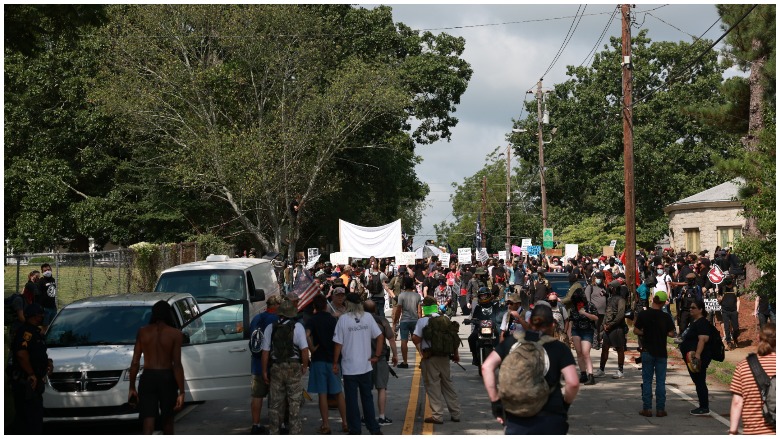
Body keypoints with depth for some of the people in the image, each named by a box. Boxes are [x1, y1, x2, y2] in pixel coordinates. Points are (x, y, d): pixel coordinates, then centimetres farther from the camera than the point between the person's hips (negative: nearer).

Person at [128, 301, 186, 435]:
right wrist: (181, 392, -10)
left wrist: (132, 387, 9)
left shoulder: (142, 332, 0)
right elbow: (177, 364, -11)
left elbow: (135, 362, 1)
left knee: (148, 423, -3)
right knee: (167, 419, 18)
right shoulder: (175, 334, -8)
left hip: (147, 378, 1)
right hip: (167, 378, -1)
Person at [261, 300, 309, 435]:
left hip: (275, 368, 2)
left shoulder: (270, 328, 2)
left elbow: (265, 351, 2)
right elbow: (304, 349, -12)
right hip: (293, 368, -2)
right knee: (294, 401, 4)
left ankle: (273, 432, 14)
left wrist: (265, 371, 7)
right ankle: (295, 431, 2)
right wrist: (305, 366, 0)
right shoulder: (297, 327, -6)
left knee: (275, 403, 10)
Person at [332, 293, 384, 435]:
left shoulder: (343, 319, -10)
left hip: (349, 367, -3)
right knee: (367, 397, 15)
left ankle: (355, 430, 9)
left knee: (351, 399, 5)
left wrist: (335, 363, 0)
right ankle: (374, 428, 17)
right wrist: (376, 356, 4)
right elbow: (380, 336, -2)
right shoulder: (368, 318, 0)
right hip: (366, 365, 3)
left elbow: (338, 344, -9)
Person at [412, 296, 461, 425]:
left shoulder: (423, 321, -8)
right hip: (444, 356, 5)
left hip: (430, 357, -5)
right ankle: (455, 413, 18)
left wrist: (420, 349, 1)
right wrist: (455, 354, 16)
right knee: (448, 383, 14)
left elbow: (415, 338, -17)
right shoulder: (445, 319, 7)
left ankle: (437, 415, 0)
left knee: (433, 385, 0)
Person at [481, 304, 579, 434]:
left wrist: (495, 401, 2)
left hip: (516, 419, 1)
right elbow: (573, 383, -11)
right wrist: (566, 403, 8)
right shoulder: (559, 348, 1)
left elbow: (487, 366, -2)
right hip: (551, 418, -1)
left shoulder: (513, 341, 7)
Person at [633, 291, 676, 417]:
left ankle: (647, 408, 5)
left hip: (647, 351, 0)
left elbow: (636, 331, -5)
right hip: (661, 352, 0)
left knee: (647, 380, 7)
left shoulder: (643, 315, -7)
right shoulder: (666, 317, -8)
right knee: (661, 381, 6)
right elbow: (671, 334, -5)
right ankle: (660, 409, 6)